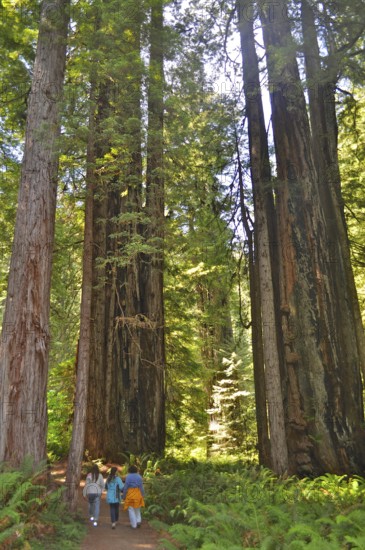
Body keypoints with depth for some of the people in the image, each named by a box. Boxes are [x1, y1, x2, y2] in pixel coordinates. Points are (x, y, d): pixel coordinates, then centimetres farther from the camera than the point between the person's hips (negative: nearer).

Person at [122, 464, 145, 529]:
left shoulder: (128, 477, -8)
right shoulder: (139, 477, -1)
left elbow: (125, 487, -9)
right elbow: (141, 487, 0)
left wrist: (124, 496, 0)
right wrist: (143, 496, 8)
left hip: (130, 494, -3)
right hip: (138, 494, 3)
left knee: (131, 510, 7)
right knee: (137, 509, 20)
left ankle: (134, 525, 8)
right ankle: (138, 520, 4)